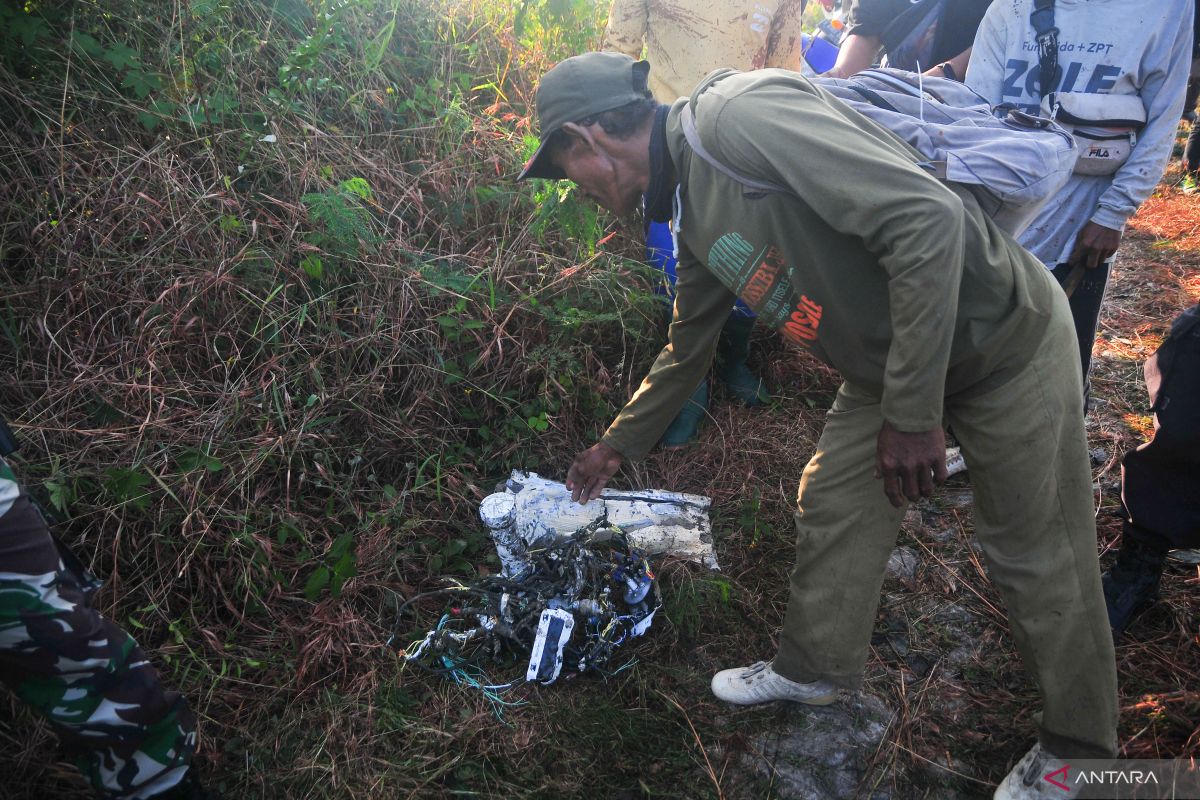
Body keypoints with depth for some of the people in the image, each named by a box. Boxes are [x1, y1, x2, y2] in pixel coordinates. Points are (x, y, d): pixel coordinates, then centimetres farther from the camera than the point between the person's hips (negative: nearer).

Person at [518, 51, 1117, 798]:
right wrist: (615, 447, 26)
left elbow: (927, 219, -32)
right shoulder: (694, 215, 3)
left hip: (1007, 338, -8)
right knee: (833, 506, 11)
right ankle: (816, 667, 34)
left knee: (1040, 557, 6)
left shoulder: (742, 113, -26)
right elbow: (686, 349, 17)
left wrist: (911, 413, -27)